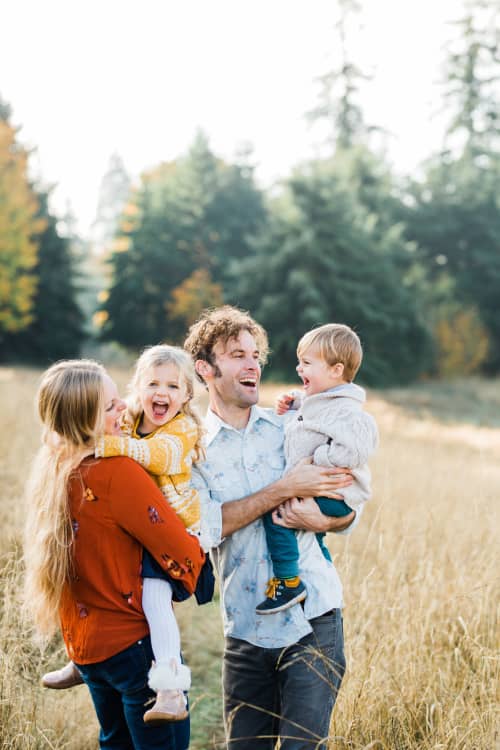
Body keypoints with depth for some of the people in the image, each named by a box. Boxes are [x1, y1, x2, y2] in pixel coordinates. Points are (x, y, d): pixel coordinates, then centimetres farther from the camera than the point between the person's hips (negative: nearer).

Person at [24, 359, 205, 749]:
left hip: (82, 641, 8)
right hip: (133, 640, -8)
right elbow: (182, 554, -19)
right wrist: (192, 577, 1)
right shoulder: (118, 471, -24)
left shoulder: (54, 470, -2)